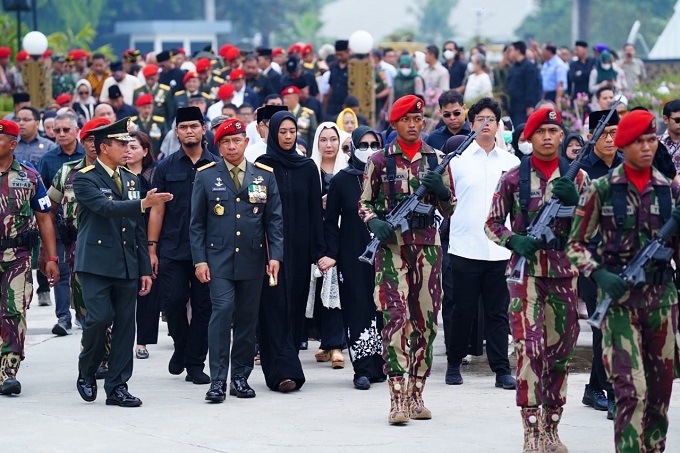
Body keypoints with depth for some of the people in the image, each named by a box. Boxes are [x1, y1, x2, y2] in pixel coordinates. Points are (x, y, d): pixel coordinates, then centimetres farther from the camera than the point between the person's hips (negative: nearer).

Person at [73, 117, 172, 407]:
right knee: (99, 318, -15)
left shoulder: (131, 180, 16)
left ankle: (117, 387, 7)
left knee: (125, 326, 2)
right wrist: (142, 204, -34)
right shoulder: (85, 179, -4)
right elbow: (105, 207, -23)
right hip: (96, 263, -6)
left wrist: (145, 269, 14)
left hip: (127, 266, 6)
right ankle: (86, 372, 9)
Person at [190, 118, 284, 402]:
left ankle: (241, 378, 16)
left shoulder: (265, 176, 8)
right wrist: (199, 260, -3)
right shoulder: (206, 176, 4)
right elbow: (197, 223, 5)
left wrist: (275, 255, -1)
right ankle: (218, 380, -12)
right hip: (219, 259, -2)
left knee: (247, 318, 5)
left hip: (252, 260, 2)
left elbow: (274, 219, 9)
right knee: (222, 311, -14)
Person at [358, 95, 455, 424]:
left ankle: (416, 394, 13)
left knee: (426, 321, 4)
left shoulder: (436, 160, 10)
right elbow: (364, 203, 9)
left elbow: (449, 210, 13)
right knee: (395, 317, -12)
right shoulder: (380, 161, 4)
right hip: (392, 247, -3)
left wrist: (441, 189, -8)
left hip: (427, 246, 3)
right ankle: (397, 399, -14)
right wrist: (375, 223, -12)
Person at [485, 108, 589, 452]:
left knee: (560, 350, 7)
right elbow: (492, 223, 7)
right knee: (529, 346, -14)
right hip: (525, 271, -3)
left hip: (564, 272, 3)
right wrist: (513, 240, -13)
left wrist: (573, 201, -14)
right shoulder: (513, 178, 2)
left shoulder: (576, 177, 7)